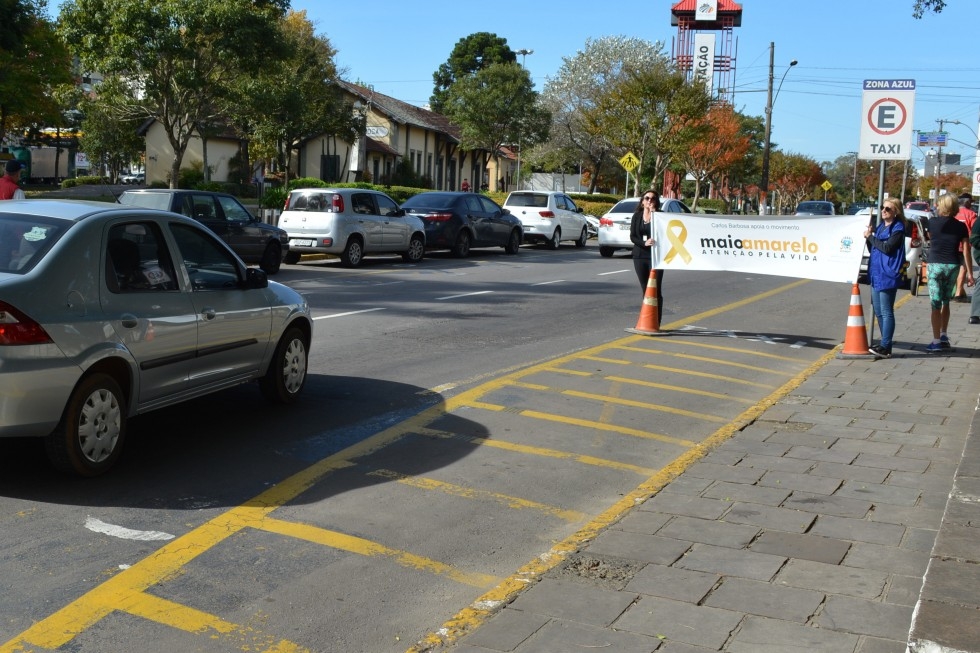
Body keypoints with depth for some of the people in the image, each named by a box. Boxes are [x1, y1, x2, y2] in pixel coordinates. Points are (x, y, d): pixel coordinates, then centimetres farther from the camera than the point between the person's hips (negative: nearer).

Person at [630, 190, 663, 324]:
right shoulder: (637, 216, 8)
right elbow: (632, 236, 1)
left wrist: (653, 214, -17)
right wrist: (644, 243, -17)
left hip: (655, 256, -3)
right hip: (640, 256, 3)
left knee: (656, 290, -6)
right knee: (645, 290, 7)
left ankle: (656, 323, -3)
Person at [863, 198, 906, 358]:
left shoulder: (898, 228, -8)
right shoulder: (881, 226, 16)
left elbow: (887, 247, -19)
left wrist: (871, 237, -9)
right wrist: (869, 237, 0)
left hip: (888, 275, -9)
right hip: (876, 273, 9)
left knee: (886, 312, -7)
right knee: (878, 311, 12)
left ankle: (885, 347, -6)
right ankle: (884, 342, 22)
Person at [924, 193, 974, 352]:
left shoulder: (932, 223, -5)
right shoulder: (961, 226, 0)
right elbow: (965, 251, -2)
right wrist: (969, 272, 2)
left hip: (935, 265, -3)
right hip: (953, 266, 3)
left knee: (935, 304, 0)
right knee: (945, 302, 20)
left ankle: (936, 341, -2)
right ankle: (943, 335, 19)